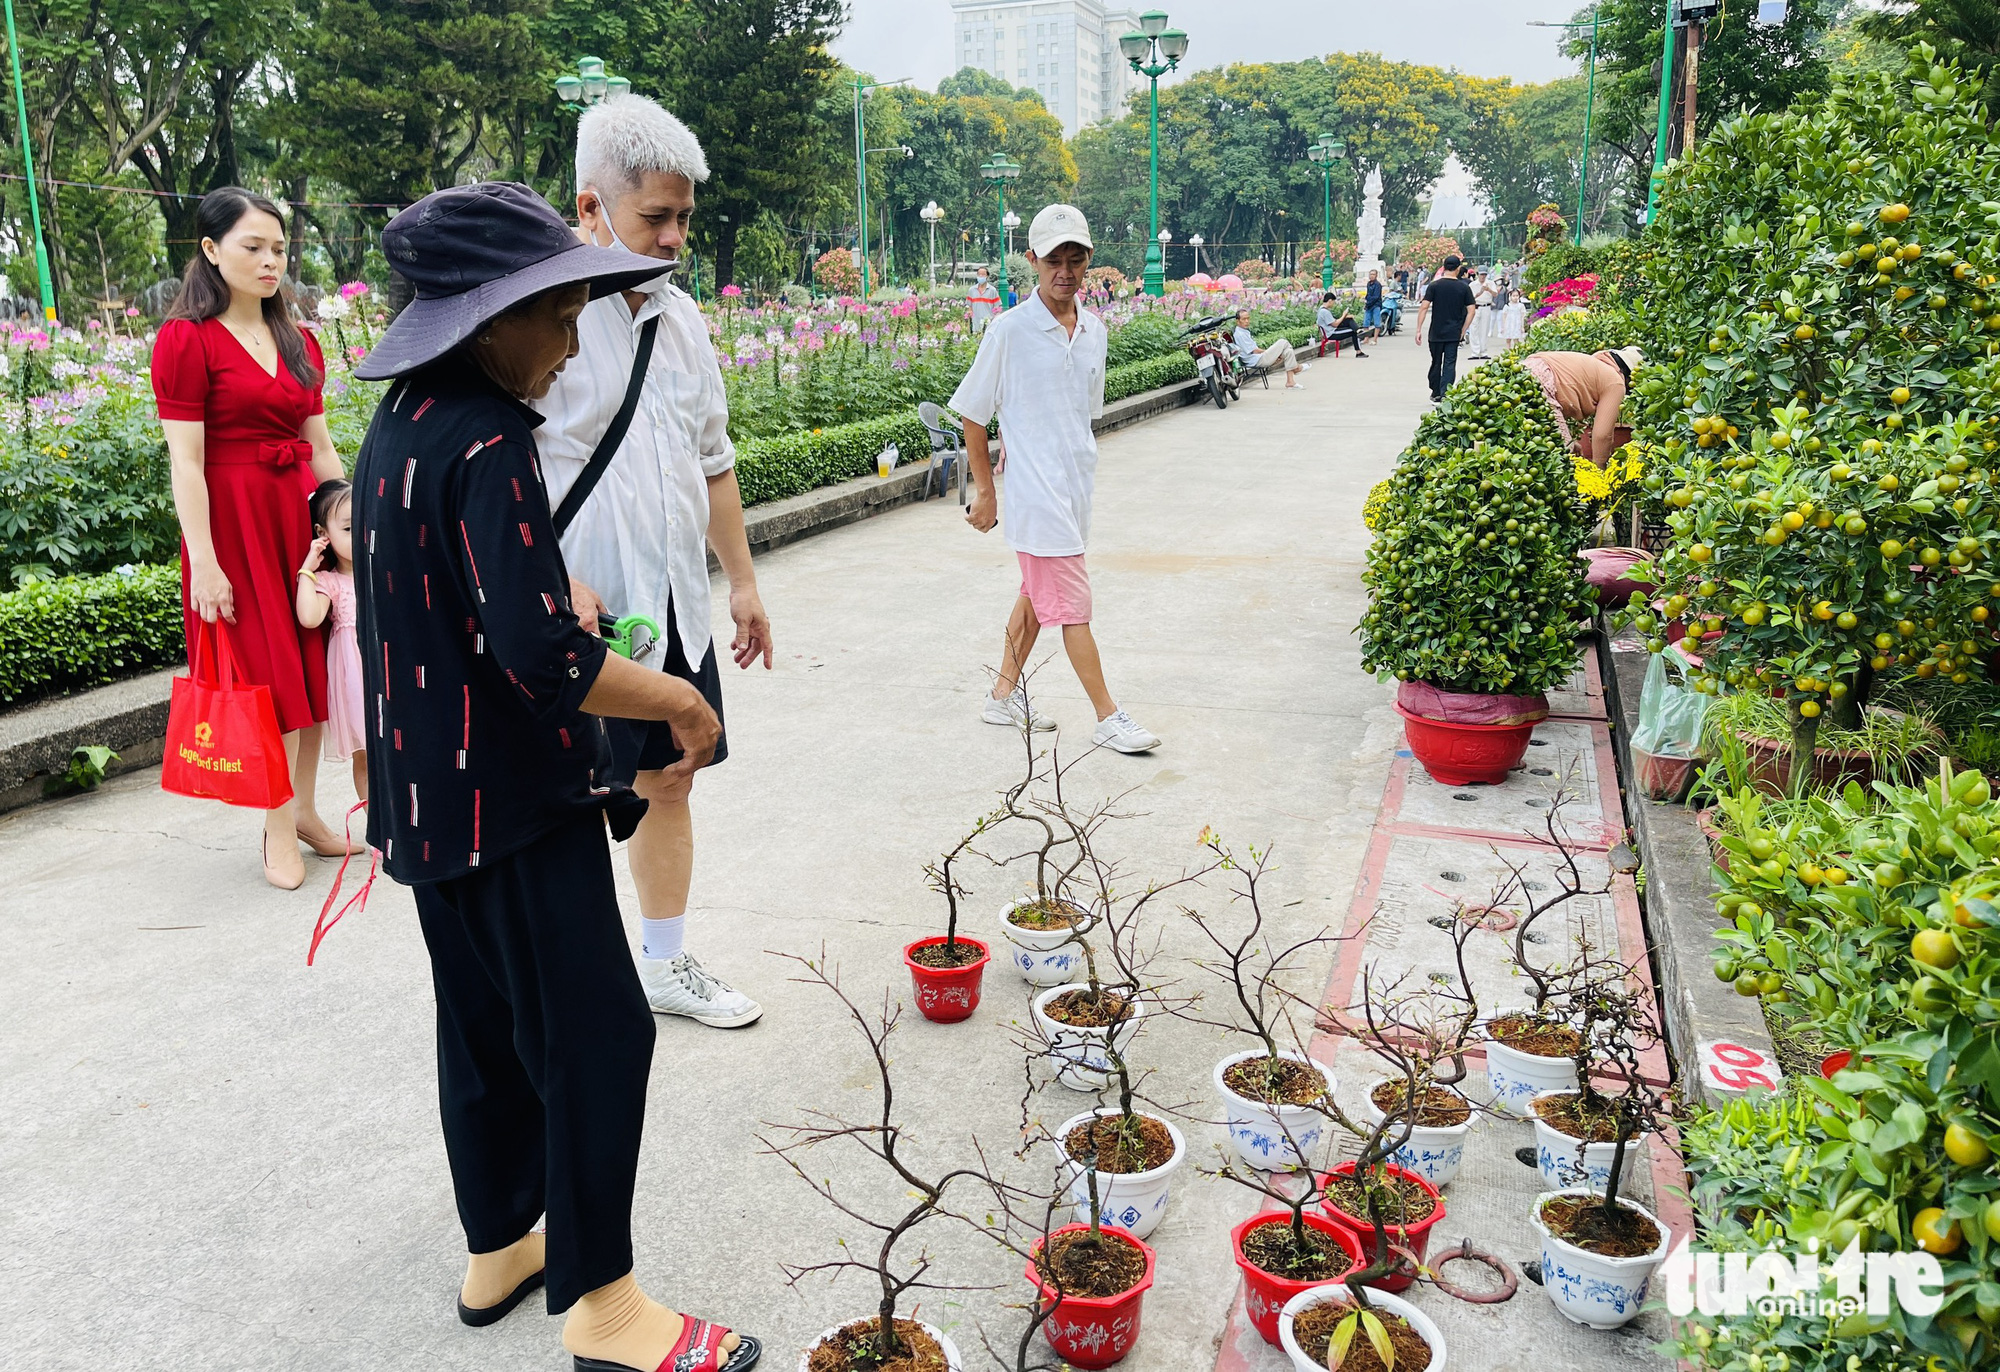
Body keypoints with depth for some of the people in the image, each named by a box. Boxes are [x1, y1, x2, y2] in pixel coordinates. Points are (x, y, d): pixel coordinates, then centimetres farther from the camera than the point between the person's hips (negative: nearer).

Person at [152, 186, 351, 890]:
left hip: (302, 513, 6)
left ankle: (305, 810, 21)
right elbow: (185, 461, -12)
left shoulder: (299, 342, 12)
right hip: (233, 521, -6)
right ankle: (279, 830, 10)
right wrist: (203, 563, -17)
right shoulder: (185, 339, -7)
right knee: (268, 672, -2)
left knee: (312, 661, 9)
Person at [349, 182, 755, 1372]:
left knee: (487, 1025, 20)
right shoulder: (488, 443, -21)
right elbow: (541, 657, -28)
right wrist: (682, 699, -16)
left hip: (431, 793, 10)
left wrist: (567, 596, 22)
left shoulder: (401, 424, 8)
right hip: (513, 796, -10)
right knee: (597, 1032, 0)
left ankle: (498, 1251, 35)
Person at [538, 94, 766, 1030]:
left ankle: (666, 964, 33)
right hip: (578, 611, -7)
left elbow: (713, 460, 19)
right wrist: (556, 582, -26)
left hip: (675, 602, 8)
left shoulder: (680, 316, 11)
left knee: (669, 780, 16)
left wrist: (742, 580, 19)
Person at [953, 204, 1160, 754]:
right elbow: (972, 414, -3)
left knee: (1036, 595, 15)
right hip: (1036, 492, -6)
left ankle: (1004, 696, 29)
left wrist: (1076, 470, 17)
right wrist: (985, 492, -2)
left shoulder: (1094, 330, 7)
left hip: (1077, 487, 7)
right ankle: (1108, 717, 3)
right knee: (1073, 604, -4)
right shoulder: (1010, 329, -10)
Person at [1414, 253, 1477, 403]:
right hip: (1454, 334, 0)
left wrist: (1418, 330, -6)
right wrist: (1463, 331, 5)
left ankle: (1436, 394, 25)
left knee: (1436, 363, 14)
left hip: (1436, 333, 0)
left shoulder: (1434, 286, -3)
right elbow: (1471, 311, -2)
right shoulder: (1464, 288, 0)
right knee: (1450, 364, 0)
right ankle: (1445, 395, -10)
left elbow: (1424, 307, -9)